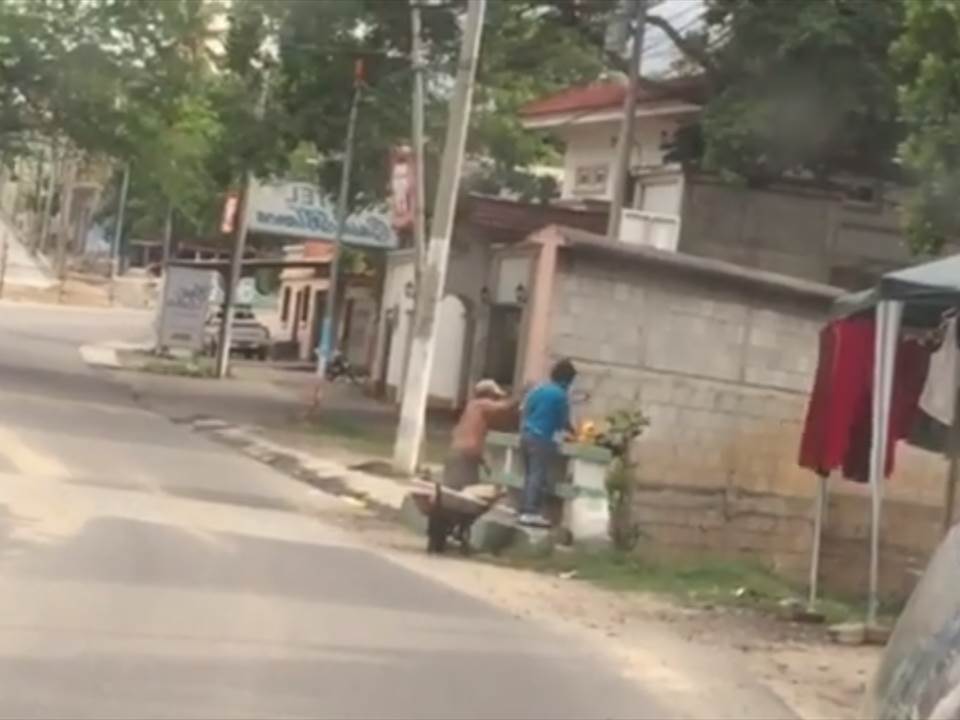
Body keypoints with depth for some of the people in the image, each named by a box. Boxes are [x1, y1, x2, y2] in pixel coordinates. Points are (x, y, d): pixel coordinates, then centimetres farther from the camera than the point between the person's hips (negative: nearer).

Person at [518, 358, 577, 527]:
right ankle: (531, 512, -10)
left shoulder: (538, 389, 11)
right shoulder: (561, 395, -10)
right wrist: (572, 431, 18)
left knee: (529, 475, 13)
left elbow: (525, 412, 14)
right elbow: (563, 421, -3)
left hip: (526, 435, 8)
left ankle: (525, 510, 14)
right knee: (539, 477, -5)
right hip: (542, 439, -8)